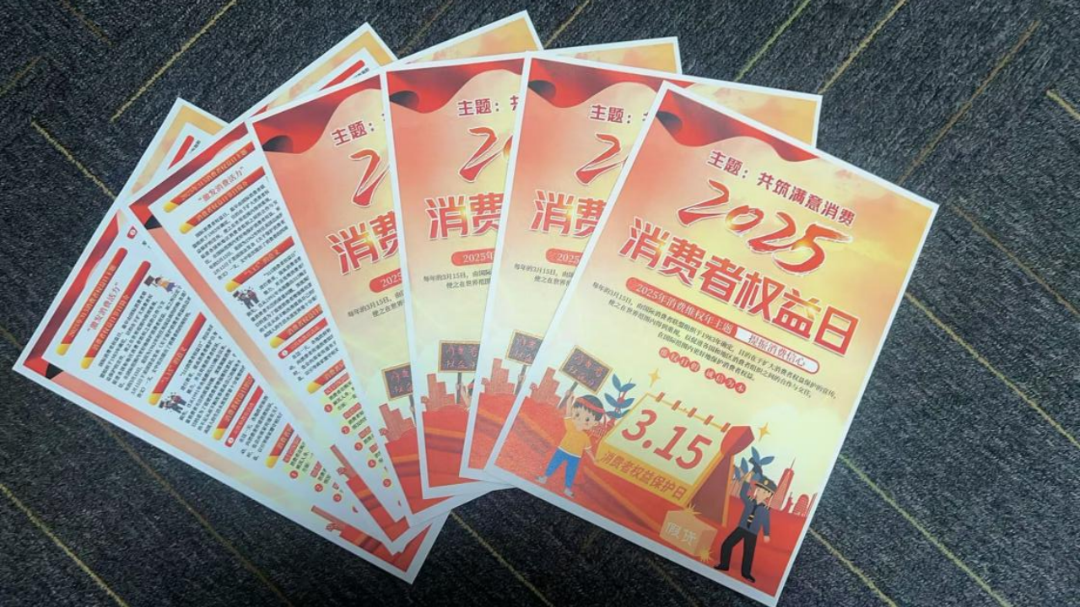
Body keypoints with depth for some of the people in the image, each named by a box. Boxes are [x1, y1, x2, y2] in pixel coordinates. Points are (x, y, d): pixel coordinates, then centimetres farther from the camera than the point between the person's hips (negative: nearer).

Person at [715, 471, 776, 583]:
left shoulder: (765, 509, -8)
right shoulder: (749, 501, -4)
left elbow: (765, 522, 0)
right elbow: (742, 494, -20)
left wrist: (766, 534, 4)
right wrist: (748, 479, -27)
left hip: (752, 534, -2)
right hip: (741, 528, 2)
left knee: (748, 553, 4)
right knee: (726, 544, -1)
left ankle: (746, 572, 23)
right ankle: (724, 565, 16)